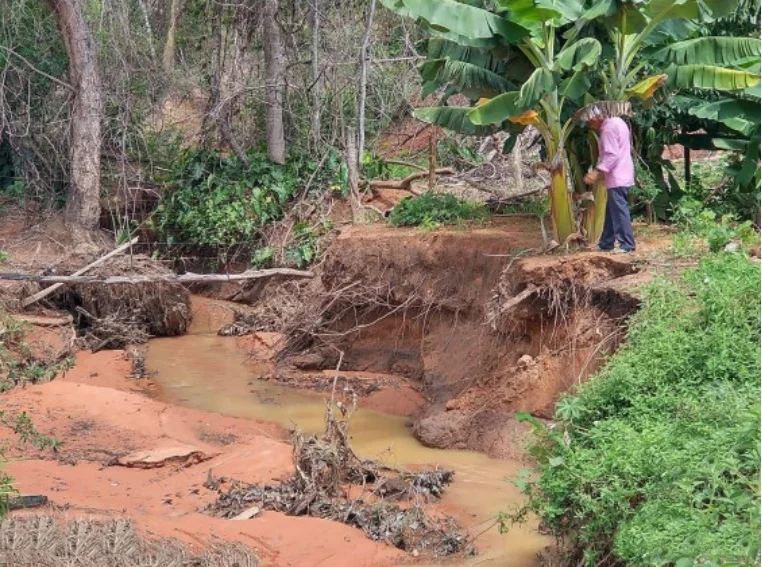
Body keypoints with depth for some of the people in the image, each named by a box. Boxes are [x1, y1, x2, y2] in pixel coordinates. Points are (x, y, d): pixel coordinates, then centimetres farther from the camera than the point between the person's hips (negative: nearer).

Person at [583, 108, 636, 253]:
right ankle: (606, 243, 20)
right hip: (621, 175, 11)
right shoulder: (616, 122, 15)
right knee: (612, 211, 14)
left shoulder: (608, 128, -16)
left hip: (617, 178, -11)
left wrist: (597, 171, -29)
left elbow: (611, 155, -24)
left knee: (619, 211, -10)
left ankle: (627, 245, -10)